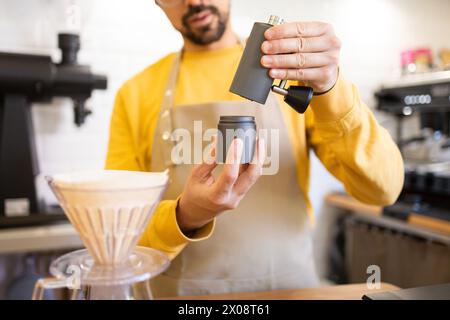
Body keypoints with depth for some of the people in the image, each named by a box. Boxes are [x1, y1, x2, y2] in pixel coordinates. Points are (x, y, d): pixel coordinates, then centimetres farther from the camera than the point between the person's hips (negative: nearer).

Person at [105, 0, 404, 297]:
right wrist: (185, 218, -24)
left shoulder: (298, 71, -2)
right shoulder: (135, 93, -3)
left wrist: (330, 87, -25)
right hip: (177, 290, 0)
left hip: (288, 284, 1)